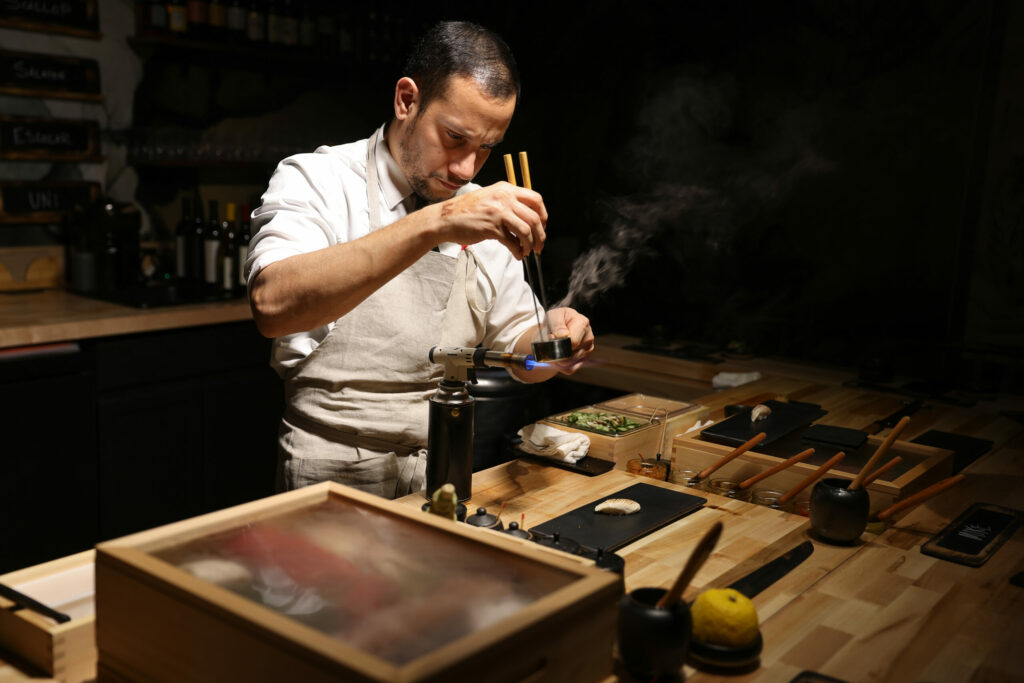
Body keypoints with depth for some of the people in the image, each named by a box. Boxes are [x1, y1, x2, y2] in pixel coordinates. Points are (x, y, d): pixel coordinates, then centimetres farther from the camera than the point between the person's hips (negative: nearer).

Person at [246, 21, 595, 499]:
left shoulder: (483, 216, 8)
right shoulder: (313, 181, -7)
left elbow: (518, 352, 14)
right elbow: (273, 304, -28)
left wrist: (554, 339, -9)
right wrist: (434, 224, -33)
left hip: (445, 478, 7)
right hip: (333, 478, -7)